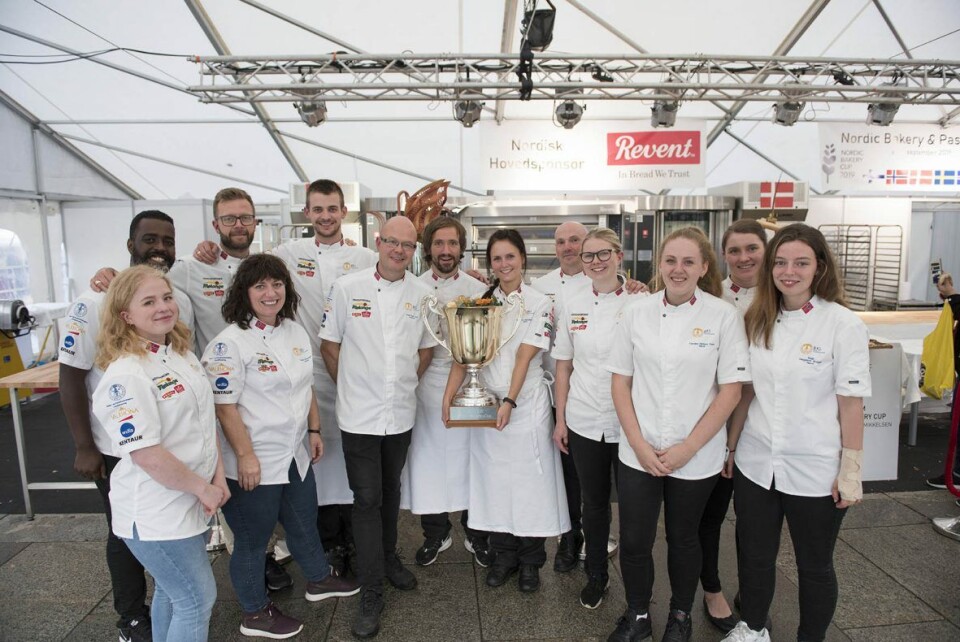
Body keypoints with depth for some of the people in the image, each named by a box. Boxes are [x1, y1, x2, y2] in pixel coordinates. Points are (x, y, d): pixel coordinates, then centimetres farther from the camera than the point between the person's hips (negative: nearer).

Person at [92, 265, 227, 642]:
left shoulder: (183, 354, 5)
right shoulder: (125, 375, -22)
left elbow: (204, 419, 11)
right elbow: (147, 455, -25)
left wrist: (218, 475, 3)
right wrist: (203, 488, -15)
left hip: (188, 504, 8)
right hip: (156, 513, -8)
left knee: (172, 594, 23)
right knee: (198, 600, 4)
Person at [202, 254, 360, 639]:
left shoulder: (296, 332, 5)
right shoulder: (230, 343, -18)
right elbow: (224, 406, -19)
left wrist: (314, 430, 13)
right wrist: (245, 455, -20)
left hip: (295, 455, 7)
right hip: (254, 463, -7)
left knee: (304, 523, 25)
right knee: (252, 539, 12)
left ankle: (319, 579, 48)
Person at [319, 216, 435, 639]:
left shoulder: (421, 294, 1)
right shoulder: (346, 288, -6)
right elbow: (329, 345, 0)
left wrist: (406, 382, 5)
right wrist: (351, 386, 0)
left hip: (401, 413, 3)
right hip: (360, 414, -3)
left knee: (390, 491, 20)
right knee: (367, 499, 2)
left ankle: (389, 557, 42)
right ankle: (371, 592, 15)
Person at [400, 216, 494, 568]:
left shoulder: (478, 289, 4)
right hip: (425, 384, 0)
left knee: (468, 457, 7)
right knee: (428, 457, 8)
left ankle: (475, 533, 26)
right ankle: (435, 533, 28)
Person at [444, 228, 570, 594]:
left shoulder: (539, 304, -3)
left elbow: (524, 357, -12)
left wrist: (510, 401, -20)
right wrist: (448, 395, -13)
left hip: (526, 404, -3)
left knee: (530, 481, 5)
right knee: (494, 481, 10)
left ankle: (530, 561, 23)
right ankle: (503, 555, 28)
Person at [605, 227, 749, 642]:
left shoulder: (723, 316, -7)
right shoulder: (636, 313, -1)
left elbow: (731, 390, -7)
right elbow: (620, 381, 1)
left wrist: (687, 448, -11)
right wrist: (639, 443, -7)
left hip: (696, 457, -1)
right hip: (639, 453, 2)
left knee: (683, 538, 17)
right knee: (633, 541, 7)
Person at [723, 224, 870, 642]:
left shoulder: (843, 324, -11)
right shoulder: (758, 321, 2)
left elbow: (851, 403, -10)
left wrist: (851, 472, -9)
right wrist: (730, 447, 9)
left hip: (814, 470, -4)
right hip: (755, 464, 4)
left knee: (814, 566, 15)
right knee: (754, 557, 18)